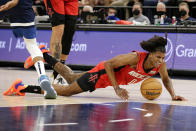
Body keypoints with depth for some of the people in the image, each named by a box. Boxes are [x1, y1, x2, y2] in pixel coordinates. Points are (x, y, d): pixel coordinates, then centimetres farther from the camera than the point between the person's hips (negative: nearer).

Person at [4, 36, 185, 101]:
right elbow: (108, 64, -30)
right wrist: (117, 89, -31)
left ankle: (45, 56, 44)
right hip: (103, 73, -7)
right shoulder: (135, 57, -37)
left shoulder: (160, 64, -18)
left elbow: (166, 79, 3)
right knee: (66, 90, -6)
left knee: (71, 79, 26)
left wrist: (173, 95, -12)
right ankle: (24, 88, 1)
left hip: (114, 78, 7)